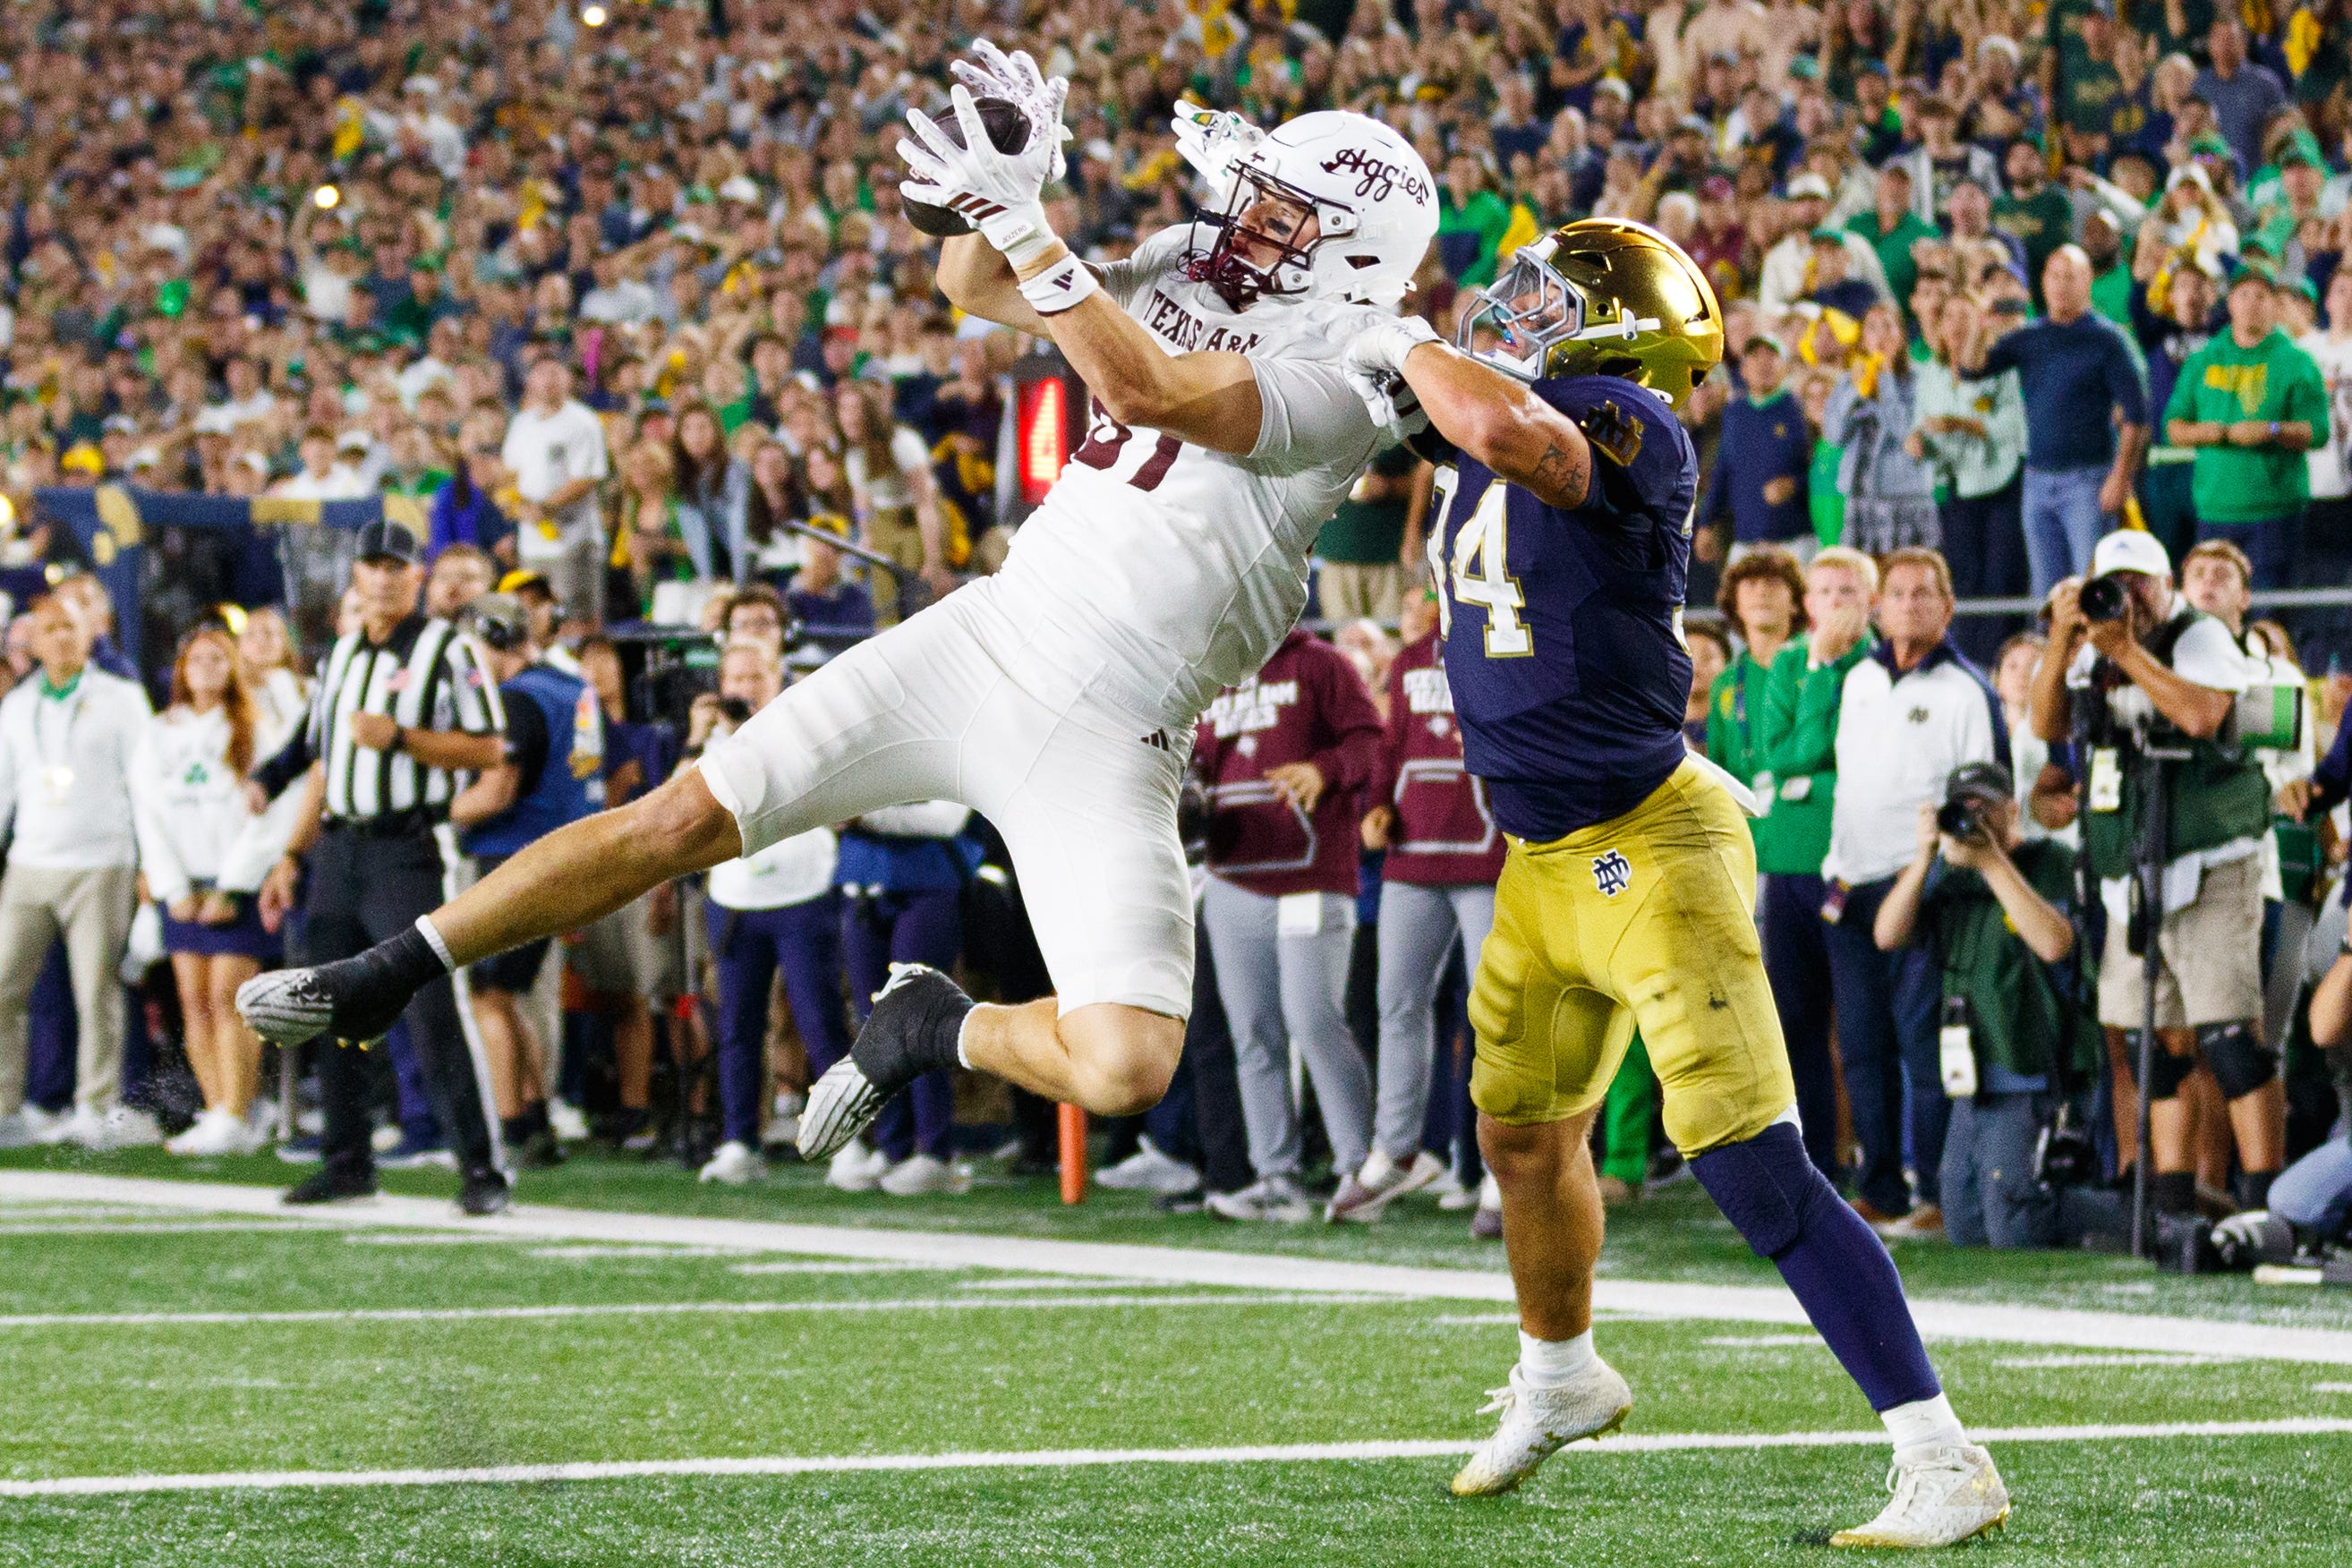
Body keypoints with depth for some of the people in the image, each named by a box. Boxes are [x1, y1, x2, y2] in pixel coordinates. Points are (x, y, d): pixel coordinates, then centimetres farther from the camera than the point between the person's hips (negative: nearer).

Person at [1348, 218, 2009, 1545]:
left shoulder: (1629, 427, -19)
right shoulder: (1490, 451, 9)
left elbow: (1509, 434, -40)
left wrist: (1410, 347, -21)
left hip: (1651, 848, -9)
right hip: (1546, 867, 9)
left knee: (1754, 1169, -16)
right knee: (1526, 1134, 24)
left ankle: (1947, 1464, -13)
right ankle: (1559, 1381, 51)